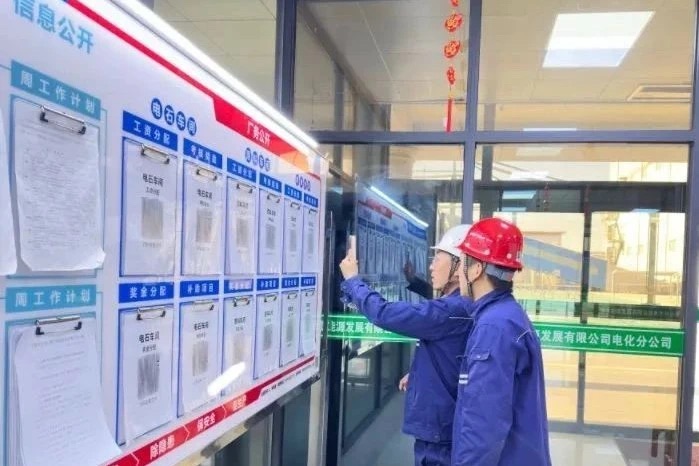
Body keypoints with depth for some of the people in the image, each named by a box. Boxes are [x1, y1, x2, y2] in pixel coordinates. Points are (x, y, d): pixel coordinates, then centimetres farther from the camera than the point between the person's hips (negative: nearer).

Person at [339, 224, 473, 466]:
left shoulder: (453, 311, -23)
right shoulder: (463, 308, 9)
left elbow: (384, 313, -24)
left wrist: (352, 279, -9)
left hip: (439, 430, -10)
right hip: (442, 425, 10)